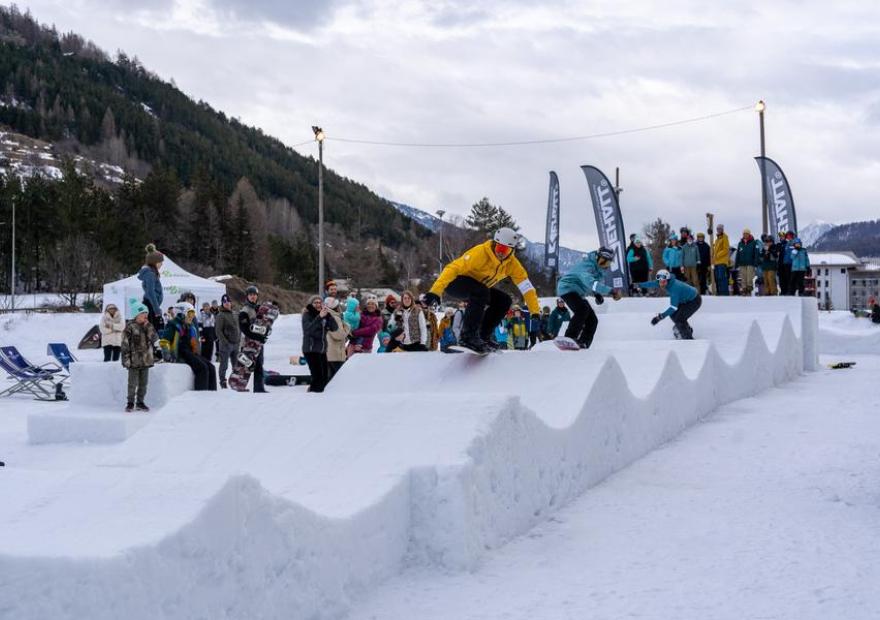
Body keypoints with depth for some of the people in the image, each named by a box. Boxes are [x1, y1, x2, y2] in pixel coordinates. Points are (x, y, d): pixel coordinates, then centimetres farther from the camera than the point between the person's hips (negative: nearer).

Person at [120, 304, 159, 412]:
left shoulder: (148, 326, 8)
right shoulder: (130, 327, -7)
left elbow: (155, 338, -5)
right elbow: (125, 344, -8)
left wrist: (148, 327, -12)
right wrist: (126, 359, -12)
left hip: (146, 360, 5)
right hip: (134, 360, -5)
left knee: (143, 383, 10)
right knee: (133, 383, 1)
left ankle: (140, 402, 20)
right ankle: (130, 402, 12)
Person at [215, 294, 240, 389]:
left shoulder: (234, 314, 14)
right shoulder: (221, 315, -8)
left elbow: (239, 328, 22)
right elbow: (218, 330, -13)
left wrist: (239, 339, 11)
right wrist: (225, 342, -18)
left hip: (236, 344, 7)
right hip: (226, 345, -7)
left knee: (236, 365, 12)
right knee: (224, 364, -1)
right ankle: (223, 381, 8)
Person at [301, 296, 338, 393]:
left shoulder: (324, 316, 11)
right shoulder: (307, 315, -3)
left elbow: (334, 328, -2)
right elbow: (308, 329, -21)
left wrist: (328, 315, -15)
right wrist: (319, 317, -29)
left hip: (322, 350, 6)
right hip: (311, 349, -6)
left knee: (325, 377, 6)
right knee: (317, 376, -18)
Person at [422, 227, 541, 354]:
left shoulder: (512, 264, -9)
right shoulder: (480, 253, -28)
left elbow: (526, 286, -4)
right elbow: (453, 268, -33)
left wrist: (536, 311, -10)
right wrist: (435, 291, -44)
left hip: (478, 288, 7)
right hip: (455, 283, -7)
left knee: (504, 300, -7)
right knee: (481, 291, -35)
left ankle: (483, 337, 0)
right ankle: (468, 336, -36)